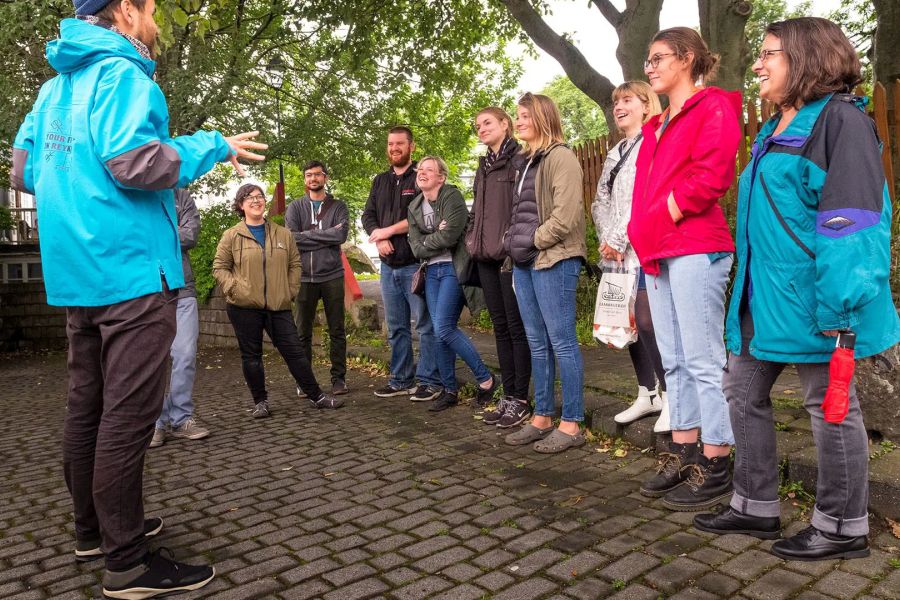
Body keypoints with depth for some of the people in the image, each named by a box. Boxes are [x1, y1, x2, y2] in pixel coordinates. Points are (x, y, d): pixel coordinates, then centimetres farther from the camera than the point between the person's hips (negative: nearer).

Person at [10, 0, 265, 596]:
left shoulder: (56, 86, 18)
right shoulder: (121, 73, -8)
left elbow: (23, 171, 19)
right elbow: (135, 162, -20)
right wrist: (215, 146, -9)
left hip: (75, 275, 9)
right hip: (130, 270, -9)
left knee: (88, 404, 15)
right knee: (129, 412, -7)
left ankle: (93, 528, 28)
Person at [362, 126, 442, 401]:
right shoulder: (380, 181, 18)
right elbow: (368, 216, 12)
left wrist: (389, 230, -11)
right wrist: (379, 239, -8)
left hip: (416, 263, -6)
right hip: (389, 265, 7)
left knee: (425, 324, -2)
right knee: (396, 327, 12)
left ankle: (429, 380, 5)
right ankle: (401, 380, 21)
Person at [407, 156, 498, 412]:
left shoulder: (452, 197, -8)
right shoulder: (415, 207, 13)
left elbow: (449, 236, -20)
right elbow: (416, 248, 4)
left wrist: (426, 241, -4)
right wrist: (437, 238, -8)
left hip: (453, 268, -7)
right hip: (432, 271, 7)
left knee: (444, 328, -14)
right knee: (439, 332, 5)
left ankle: (485, 379, 1)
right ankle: (449, 390, 16)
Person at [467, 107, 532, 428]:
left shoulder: (520, 159, -5)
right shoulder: (484, 167, 20)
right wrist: (473, 241, 14)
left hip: (511, 256, -8)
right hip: (486, 257, 8)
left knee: (516, 327, -3)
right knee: (500, 327, 10)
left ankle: (521, 399, 5)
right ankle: (508, 396, 17)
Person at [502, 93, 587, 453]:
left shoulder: (560, 157, -7)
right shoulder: (527, 161, 20)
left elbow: (565, 215, -17)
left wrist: (533, 241, -10)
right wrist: (513, 243, 8)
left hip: (553, 260, -9)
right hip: (525, 262, 9)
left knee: (562, 342, -4)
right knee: (537, 343, 11)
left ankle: (571, 424, 3)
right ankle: (542, 418, 19)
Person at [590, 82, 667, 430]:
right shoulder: (615, 153, 21)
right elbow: (600, 202, 16)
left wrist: (619, 240, -14)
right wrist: (606, 240, -1)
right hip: (618, 253, 8)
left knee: (647, 322, -10)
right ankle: (648, 394, 20)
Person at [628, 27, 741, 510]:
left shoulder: (713, 107, -3)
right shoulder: (657, 125, 22)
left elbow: (713, 175, -16)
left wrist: (669, 214, -11)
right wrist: (644, 234, 9)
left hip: (696, 250, -9)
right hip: (658, 253, 9)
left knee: (704, 361, -5)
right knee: (675, 361, 11)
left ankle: (715, 468, 4)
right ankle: (682, 455, 20)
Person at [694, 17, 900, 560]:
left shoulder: (840, 118, -10)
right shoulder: (775, 131, 18)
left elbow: (852, 219, -18)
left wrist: (839, 306, -23)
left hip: (810, 296, -9)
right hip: (764, 295, 9)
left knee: (830, 407, 3)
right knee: (744, 393, 13)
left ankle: (843, 529, 20)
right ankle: (756, 506, 26)